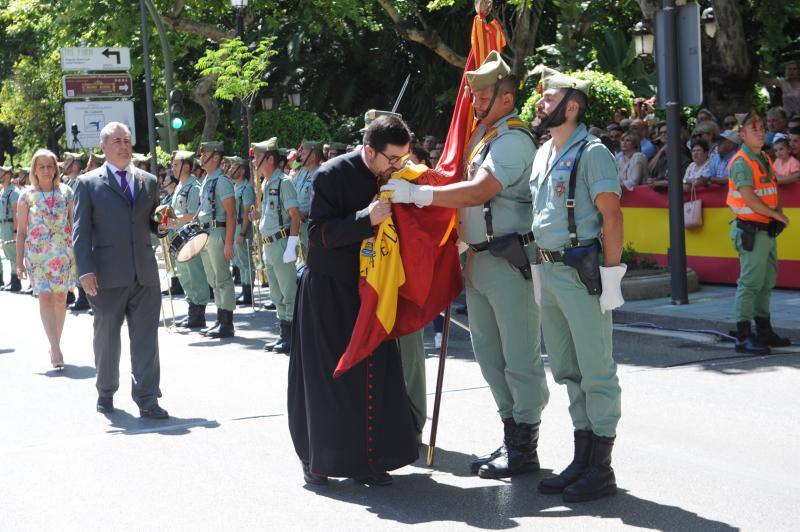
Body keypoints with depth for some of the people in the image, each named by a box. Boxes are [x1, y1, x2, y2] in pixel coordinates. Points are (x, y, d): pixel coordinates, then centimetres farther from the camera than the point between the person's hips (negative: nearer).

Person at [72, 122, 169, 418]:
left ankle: (146, 398, 1)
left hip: (144, 272, 3)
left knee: (146, 337, -1)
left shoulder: (149, 181, 14)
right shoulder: (88, 183, 2)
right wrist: (85, 270, -11)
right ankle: (106, 392, 26)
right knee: (106, 336, 10)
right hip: (108, 275, -3)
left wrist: (161, 226, -1)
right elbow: (80, 231, -2)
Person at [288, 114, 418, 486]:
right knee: (327, 375, 2)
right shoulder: (333, 175, -14)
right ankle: (317, 458, 15)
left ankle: (365, 459, 8)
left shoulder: (390, 178, 4)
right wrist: (367, 218, -29)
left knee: (373, 375, 1)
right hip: (330, 291, -5)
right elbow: (318, 234, -18)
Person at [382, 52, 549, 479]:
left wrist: (417, 194, -24)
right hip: (478, 260, 10)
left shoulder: (513, 140, -14)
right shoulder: (482, 134, 17)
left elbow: (479, 191, -24)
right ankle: (510, 438, 25)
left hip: (509, 261, -10)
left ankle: (525, 448, 4)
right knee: (488, 353, 15)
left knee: (519, 356, -3)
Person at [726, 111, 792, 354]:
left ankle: (764, 330, 24)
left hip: (768, 230, 9)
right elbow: (750, 200, -19)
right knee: (750, 283, -9)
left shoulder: (765, 158, 15)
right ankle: (743, 337, -7)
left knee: (767, 282, 15)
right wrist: (777, 215, -11)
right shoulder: (741, 162, -13)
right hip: (752, 231, -9)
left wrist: (778, 212, 2)